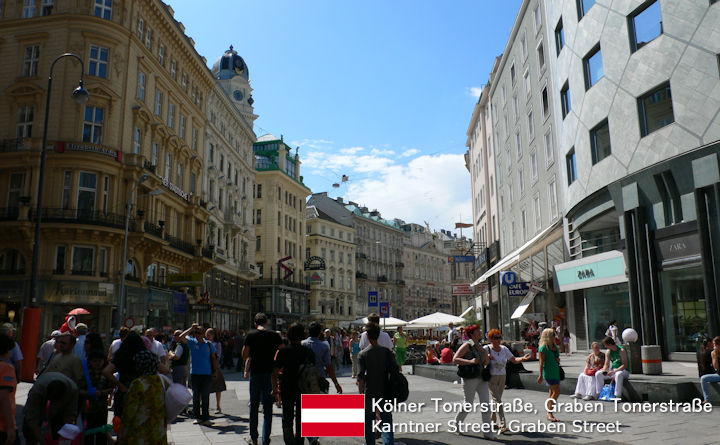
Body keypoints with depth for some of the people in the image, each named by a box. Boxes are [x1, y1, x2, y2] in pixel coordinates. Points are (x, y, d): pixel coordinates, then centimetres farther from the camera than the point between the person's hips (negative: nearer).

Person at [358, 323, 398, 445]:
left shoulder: (363, 354, -9)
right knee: (386, 419, 6)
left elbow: (361, 376, -13)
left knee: (369, 421, 14)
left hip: (369, 393, -1)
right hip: (385, 392, 1)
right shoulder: (386, 352, -5)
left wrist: (361, 392, -4)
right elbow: (395, 370, -6)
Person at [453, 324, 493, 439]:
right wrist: (470, 361, -23)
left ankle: (487, 432, 3)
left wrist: (485, 353, -8)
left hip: (481, 378, 7)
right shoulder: (467, 345, -10)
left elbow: (486, 363, 11)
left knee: (486, 403, -1)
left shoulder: (480, 346, 13)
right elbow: (455, 359, -16)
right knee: (468, 404, 4)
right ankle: (456, 423, 28)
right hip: (470, 378, -7)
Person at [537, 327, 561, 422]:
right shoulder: (543, 348, -11)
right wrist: (541, 375, -12)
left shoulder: (555, 346, 13)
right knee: (556, 391, -13)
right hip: (549, 372, -8)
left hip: (556, 371, 8)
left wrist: (558, 359, 7)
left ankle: (549, 413, 17)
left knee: (553, 392, 9)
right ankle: (550, 413, -7)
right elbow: (542, 362, -12)